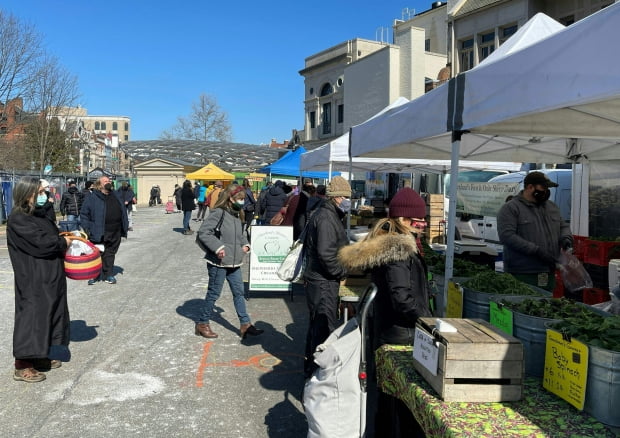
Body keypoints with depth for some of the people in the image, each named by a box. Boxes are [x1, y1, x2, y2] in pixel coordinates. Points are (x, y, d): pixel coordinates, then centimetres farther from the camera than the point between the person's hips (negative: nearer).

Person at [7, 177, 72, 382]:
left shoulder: (39, 213, 10)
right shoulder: (17, 220, -17)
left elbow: (51, 234, 21)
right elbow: (40, 243, -22)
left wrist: (62, 238, 2)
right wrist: (63, 242, -8)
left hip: (48, 276, 9)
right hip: (33, 279, -9)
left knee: (48, 311, 15)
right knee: (32, 313, -3)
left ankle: (39, 355, 29)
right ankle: (21, 366, 8)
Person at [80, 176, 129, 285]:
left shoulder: (116, 196, 15)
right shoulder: (92, 197, -3)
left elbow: (123, 211, 19)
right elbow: (84, 213, -3)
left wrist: (124, 226, 12)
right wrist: (87, 229, -10)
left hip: (115, 233, 5)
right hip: (99, 233, -5)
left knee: (110, 253, 11)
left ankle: (109, 275, 19)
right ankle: (93, 276, 14)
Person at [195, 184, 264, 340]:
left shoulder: (237, 214, 10)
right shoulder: (219, 213, -17)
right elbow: (203, 233, -21)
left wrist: (245, 244, 6)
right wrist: (218, 247, -24)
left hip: (234, 262, 8)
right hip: (218, 262, -8)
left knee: (239, 292, 11)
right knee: (214, 293, 4)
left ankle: (245, 324, 19)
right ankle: (202, 324, 21)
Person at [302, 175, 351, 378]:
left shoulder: (326, 214, 15)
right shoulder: (326, 218, -19)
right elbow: (326, 253, -27)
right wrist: (343, 271, -15)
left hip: (317, 279, 11)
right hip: (324, 283, -11)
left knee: (317, 325, 20)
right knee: (325, 328, -3)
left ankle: (311, 367, 34)